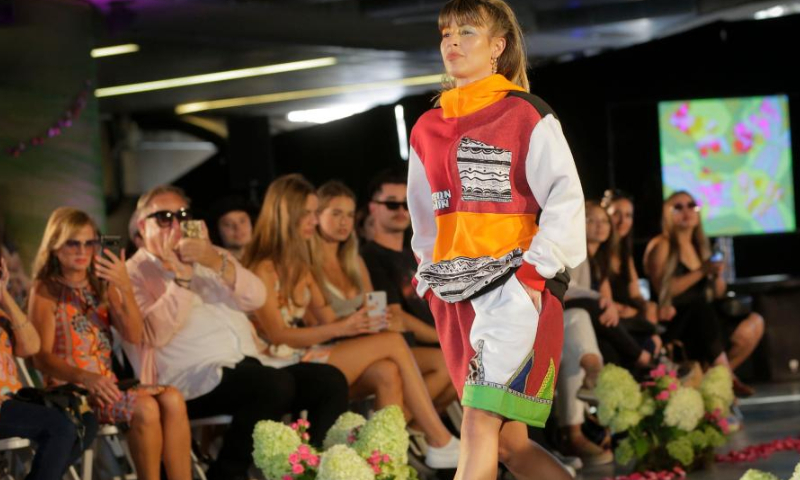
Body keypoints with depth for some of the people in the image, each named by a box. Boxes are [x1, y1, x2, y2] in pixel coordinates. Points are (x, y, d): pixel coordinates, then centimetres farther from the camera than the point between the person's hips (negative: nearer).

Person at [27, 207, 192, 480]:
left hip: (106, 383, 5)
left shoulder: (103, 286, 17)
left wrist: (125, 288, -13)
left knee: (172, 399, -23)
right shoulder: (46, 290, 0)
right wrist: (85, 377, -27)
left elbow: (133, 335, 3)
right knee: (145, 407, -30)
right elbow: (41, 357, -9)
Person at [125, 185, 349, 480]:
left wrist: (218, 262, -9)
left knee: (330, 381, -14)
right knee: (276, 384, -32)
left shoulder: (211, 258, 24)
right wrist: (181, 278, -15)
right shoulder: (135, 274, 5)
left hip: (250, 365, 7)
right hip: (193, 379, -7)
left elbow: (256, 298, 6)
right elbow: (155, 334, -12)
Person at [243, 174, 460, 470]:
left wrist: (356, 322, -7)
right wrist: (341, 329, -21)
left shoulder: (299, 265, 19)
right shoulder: (264, 268, -9)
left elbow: (325, 320, 15)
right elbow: (277, 334, -15)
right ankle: (441, 443, -13)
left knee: (387, 373, -21)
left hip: (309, 355, 8)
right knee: (393, 343, -16)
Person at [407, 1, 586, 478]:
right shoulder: (427, 130, 16)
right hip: (456, 295, 7)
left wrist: (535, 273, -15)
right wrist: (431, 276, 15)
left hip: (516, 290, -6)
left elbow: (566, 199, -7)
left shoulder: (527, 116, -2)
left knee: (479, 431, -18)